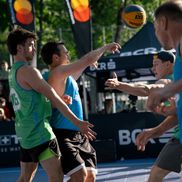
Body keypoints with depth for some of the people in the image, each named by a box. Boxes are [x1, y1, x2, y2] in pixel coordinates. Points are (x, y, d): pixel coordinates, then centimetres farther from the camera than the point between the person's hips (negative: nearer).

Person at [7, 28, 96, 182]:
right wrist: (77, 122, -14)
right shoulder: (27, 71, -14)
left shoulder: (13, 72, 15)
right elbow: (54, 98, -15)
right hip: (39, 132, -10)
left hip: (25, 133, 10)